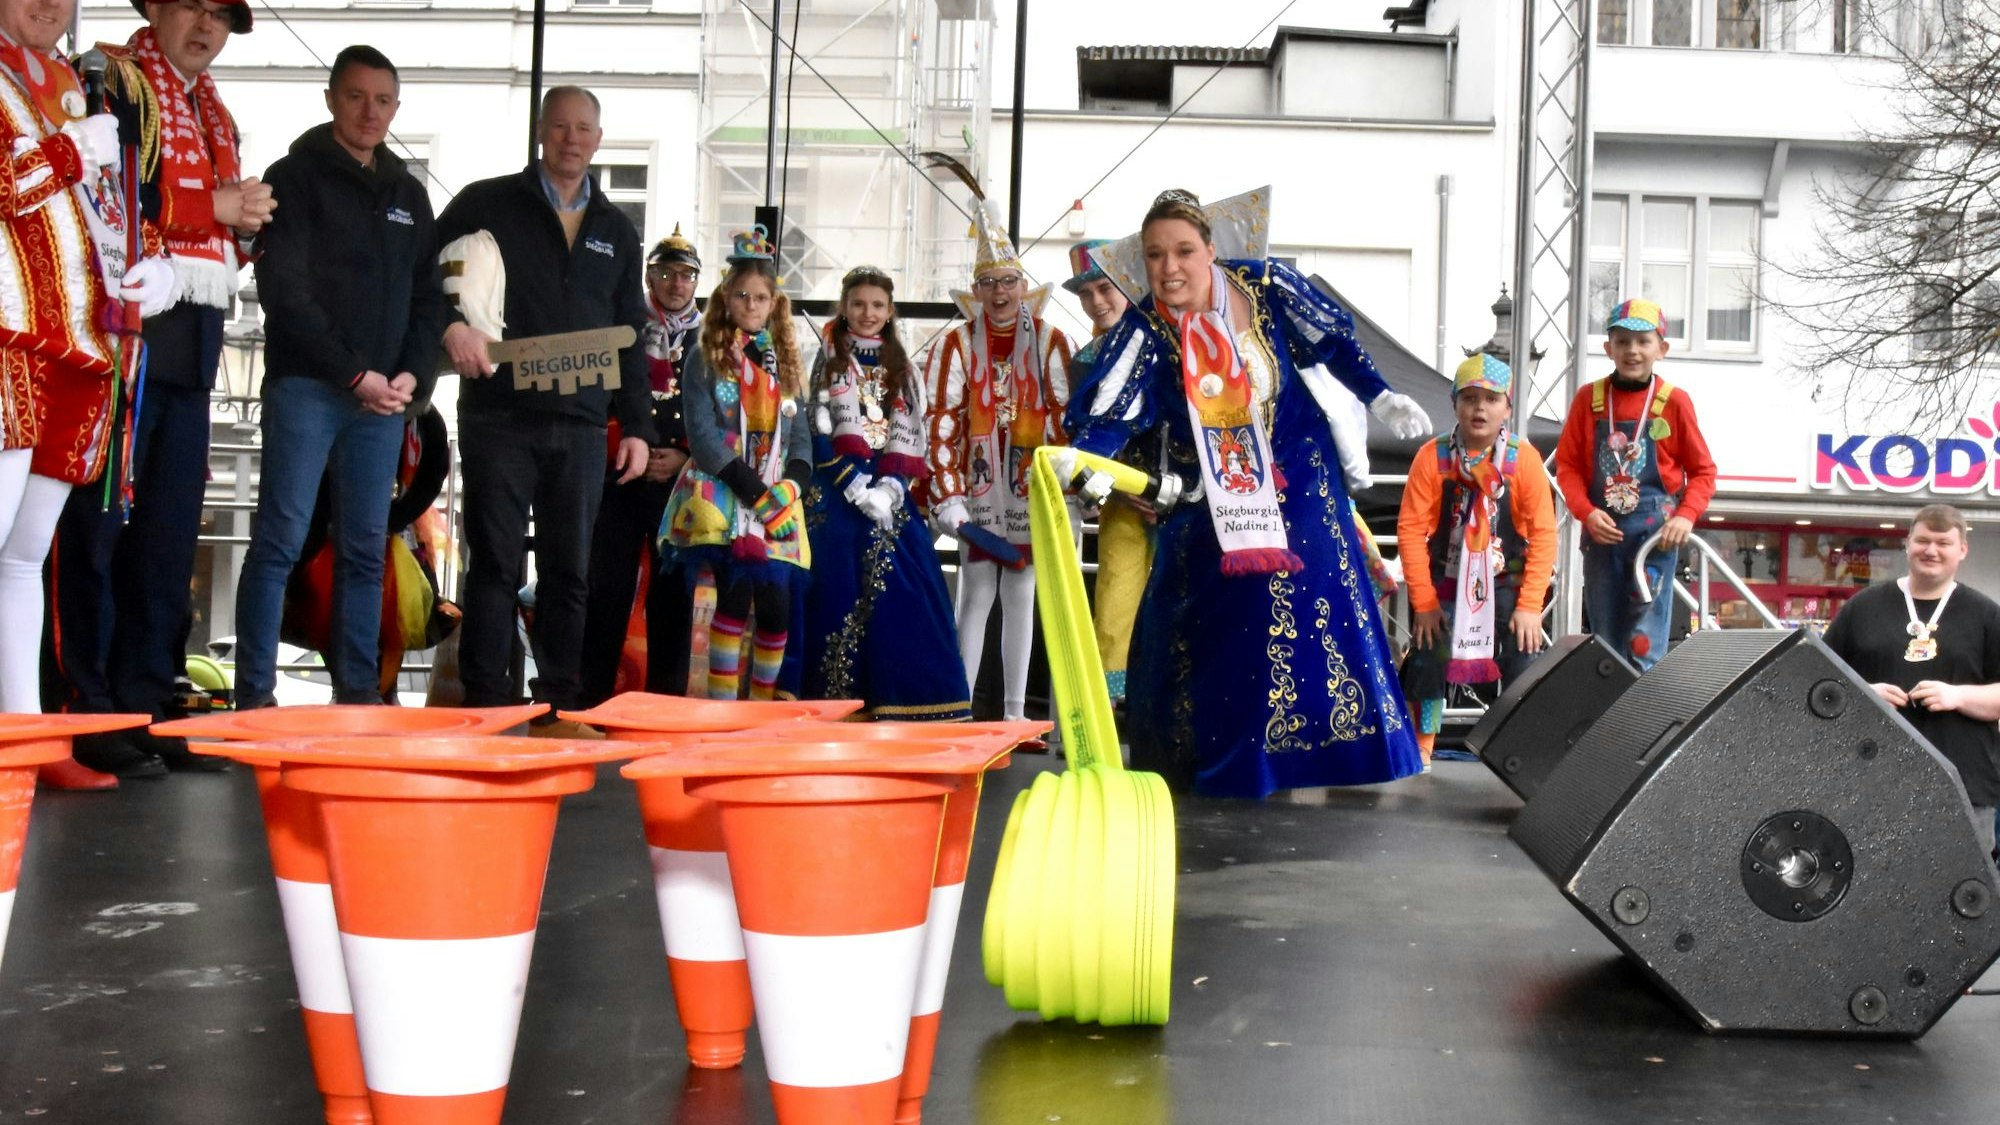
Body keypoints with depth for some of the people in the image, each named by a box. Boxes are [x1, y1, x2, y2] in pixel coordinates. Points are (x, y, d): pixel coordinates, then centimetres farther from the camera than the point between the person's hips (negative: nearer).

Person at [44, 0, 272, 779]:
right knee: (97, 519, -7)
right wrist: (208, 207, -11)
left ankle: (146, 703, 12)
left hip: (191, 347, 8)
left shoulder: (214, 116, 23)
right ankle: (83, 708, -3)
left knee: (172, 531, 7)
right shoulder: (112, 80, -1)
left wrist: (244, 222, 6)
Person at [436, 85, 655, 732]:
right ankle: (486, 706, 1)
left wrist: (637, 426, 11)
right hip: (499, 416, -3)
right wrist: (451, 325, -18)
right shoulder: (487, 204, 5)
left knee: (570, 570, 5)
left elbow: (630, 338, 18)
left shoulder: (617, 231, 17)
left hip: (580, 424, 3)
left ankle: (560, 708, 11)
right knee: (495, 564, -2)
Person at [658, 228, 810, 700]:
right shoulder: (706, 359, 3)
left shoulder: (783, 363, 17)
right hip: (721, 495, -4)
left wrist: (791, 485, -6)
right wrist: (752, 490, -13)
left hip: (776, 499, 4)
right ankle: (721, 701, -7)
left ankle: (764, 703, 9)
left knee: (776, 604, -4)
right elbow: (701, 434, -6)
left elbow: (800, 433, 14)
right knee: (736, 595, -16)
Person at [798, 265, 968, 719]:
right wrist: (857, 488, -13)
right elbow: (817, 432, -3)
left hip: (891, 492, 3)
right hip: (837, 494, -3)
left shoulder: (902, 368, 16)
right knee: (842, 591, -9)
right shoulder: (828, 361, 7)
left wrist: (889, 488, -9)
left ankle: (899, 705, -3)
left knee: (902, 591, -6)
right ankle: (839, 706, -6)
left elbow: (911, 436, 8)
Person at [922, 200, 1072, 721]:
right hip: (977, 488, -1)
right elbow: (942, 422, -5)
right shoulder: (957, 343, -1)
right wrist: (946, 497, -12)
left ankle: (1015, 712, 13)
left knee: (1021, 596, 7)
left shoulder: (1051, 342, 1)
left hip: (1030, 490, 1)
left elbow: (1064, 418, 0)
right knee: (976, 596, -2)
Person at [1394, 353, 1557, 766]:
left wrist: (1530, 606, -14)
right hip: (1444, 584, 0)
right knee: (1426, 666, -1)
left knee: (1521, 670, -8)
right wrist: (1423, 601, -12)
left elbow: (1543, 534, -11)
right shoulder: (1432, 456, -12)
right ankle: (1417, 758, 16)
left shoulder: (1524, 459, -11)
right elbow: (1411, 529, -11)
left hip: (1505, 583, 0)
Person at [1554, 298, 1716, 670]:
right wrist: (1587, 512, -9)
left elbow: (1703, 471, 5)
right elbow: (1567, 464, 6)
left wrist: (1686, 515, -10)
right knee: (1605, 640, 9)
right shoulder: (1589, 399, 4)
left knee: (1644, 643, -6)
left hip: (1655, 532, -2)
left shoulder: (1674, 401, 0)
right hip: (1603, 531, 2)